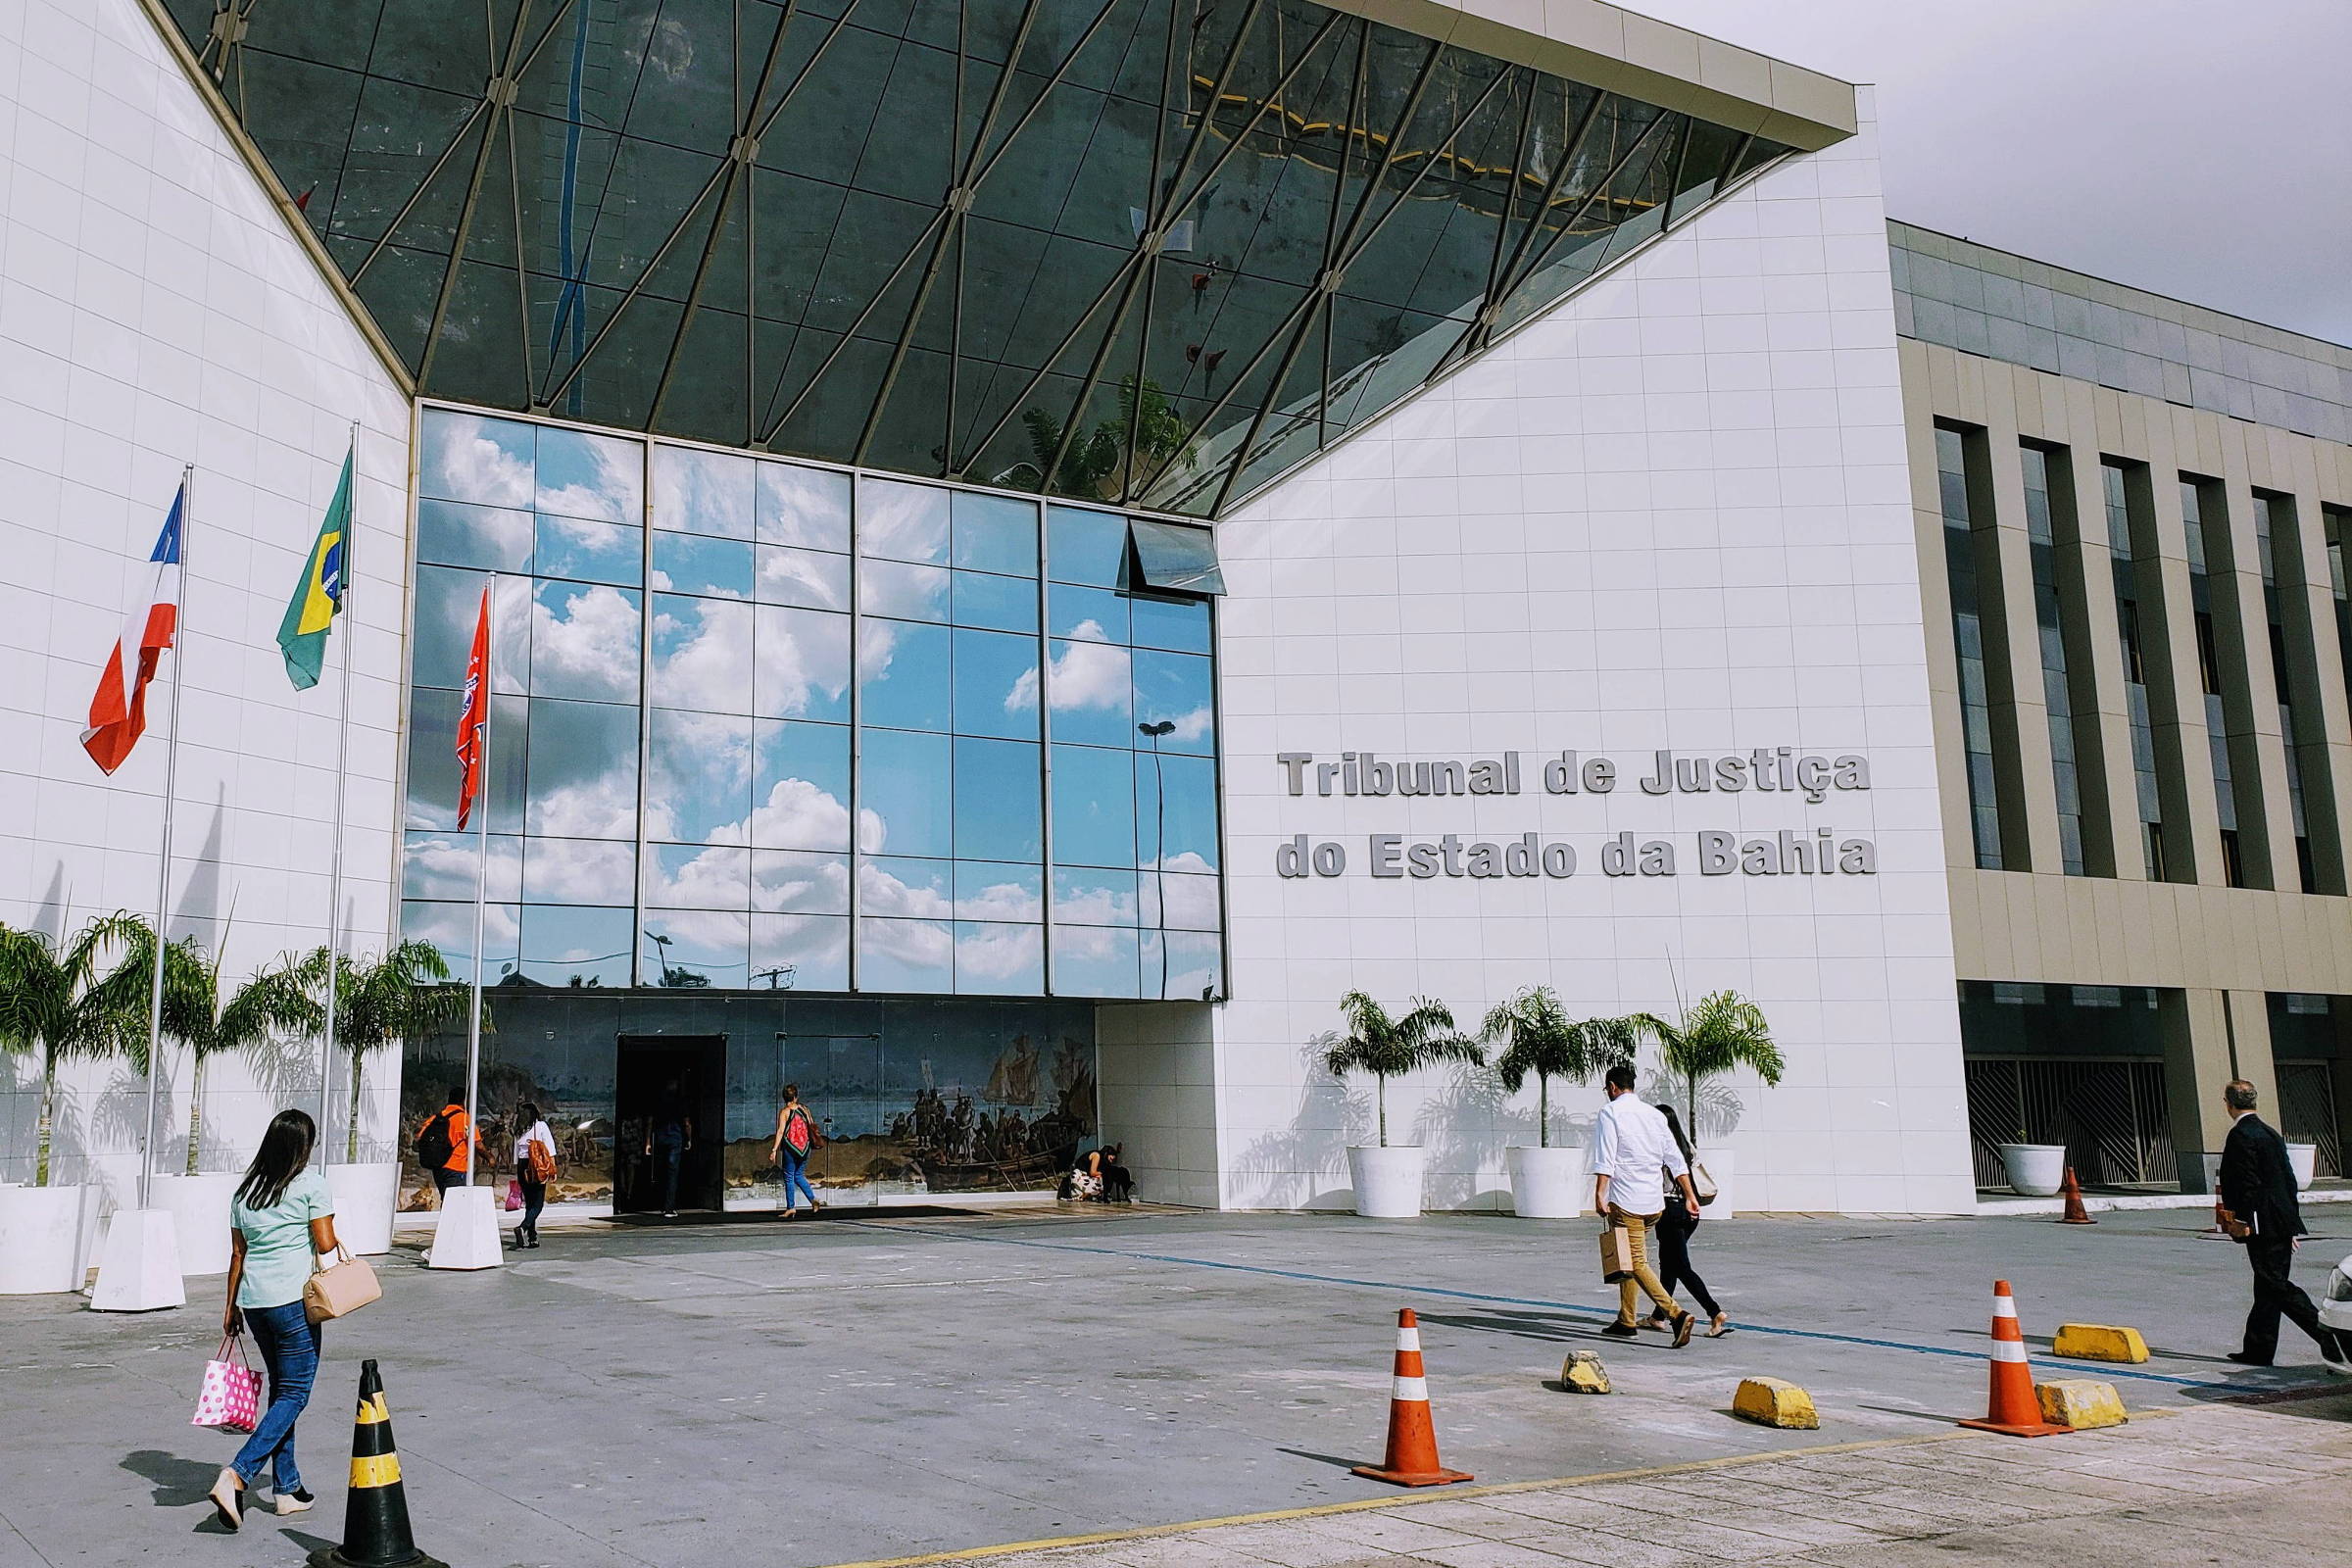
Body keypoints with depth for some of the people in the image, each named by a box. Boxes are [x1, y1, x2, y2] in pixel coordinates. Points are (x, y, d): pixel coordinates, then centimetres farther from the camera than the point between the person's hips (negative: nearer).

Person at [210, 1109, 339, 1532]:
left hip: (253, 1300, 7)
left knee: (281, 1389, 16)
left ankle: (288, 1489, 19)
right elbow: (325, 1243, -9)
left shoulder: (246, 1189, 11)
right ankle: (236, 1476, -15)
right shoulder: (310, 1183, -7)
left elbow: (238, 1252, 13)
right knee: (294, 1395, 0)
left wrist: (231, 1306, 19)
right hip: (293, 1299, -7)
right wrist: (332, 1235, 14)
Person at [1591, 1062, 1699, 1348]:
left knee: (1636, 1262, -8)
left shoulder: (1609, 1112, -5)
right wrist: (1690, 1195, 15)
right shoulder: (1654, 1114, 14)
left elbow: (1605, 1158, -16)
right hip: (1655, 1201, 7)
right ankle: (1626, 1321, 24)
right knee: (1630, 1258, 20)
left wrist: (1599, 1194, -18)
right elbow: (1675, 1159, 13)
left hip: (1625, 1201, -7)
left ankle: (1676, 1314, -24)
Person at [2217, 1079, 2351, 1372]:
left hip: (2263, 1227, -10)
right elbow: (2289, 1179, 17)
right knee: (2269, 1287, 13)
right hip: (2282, 1223, 10)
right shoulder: (2271, 1133, 14)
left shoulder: (2240, 1135, -14)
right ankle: (2258, 1349, 20)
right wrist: (2291, 1223, 21)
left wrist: (2243, 1222, -14)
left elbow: (2248, 1183, -19)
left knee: (2279, 1288, -9)